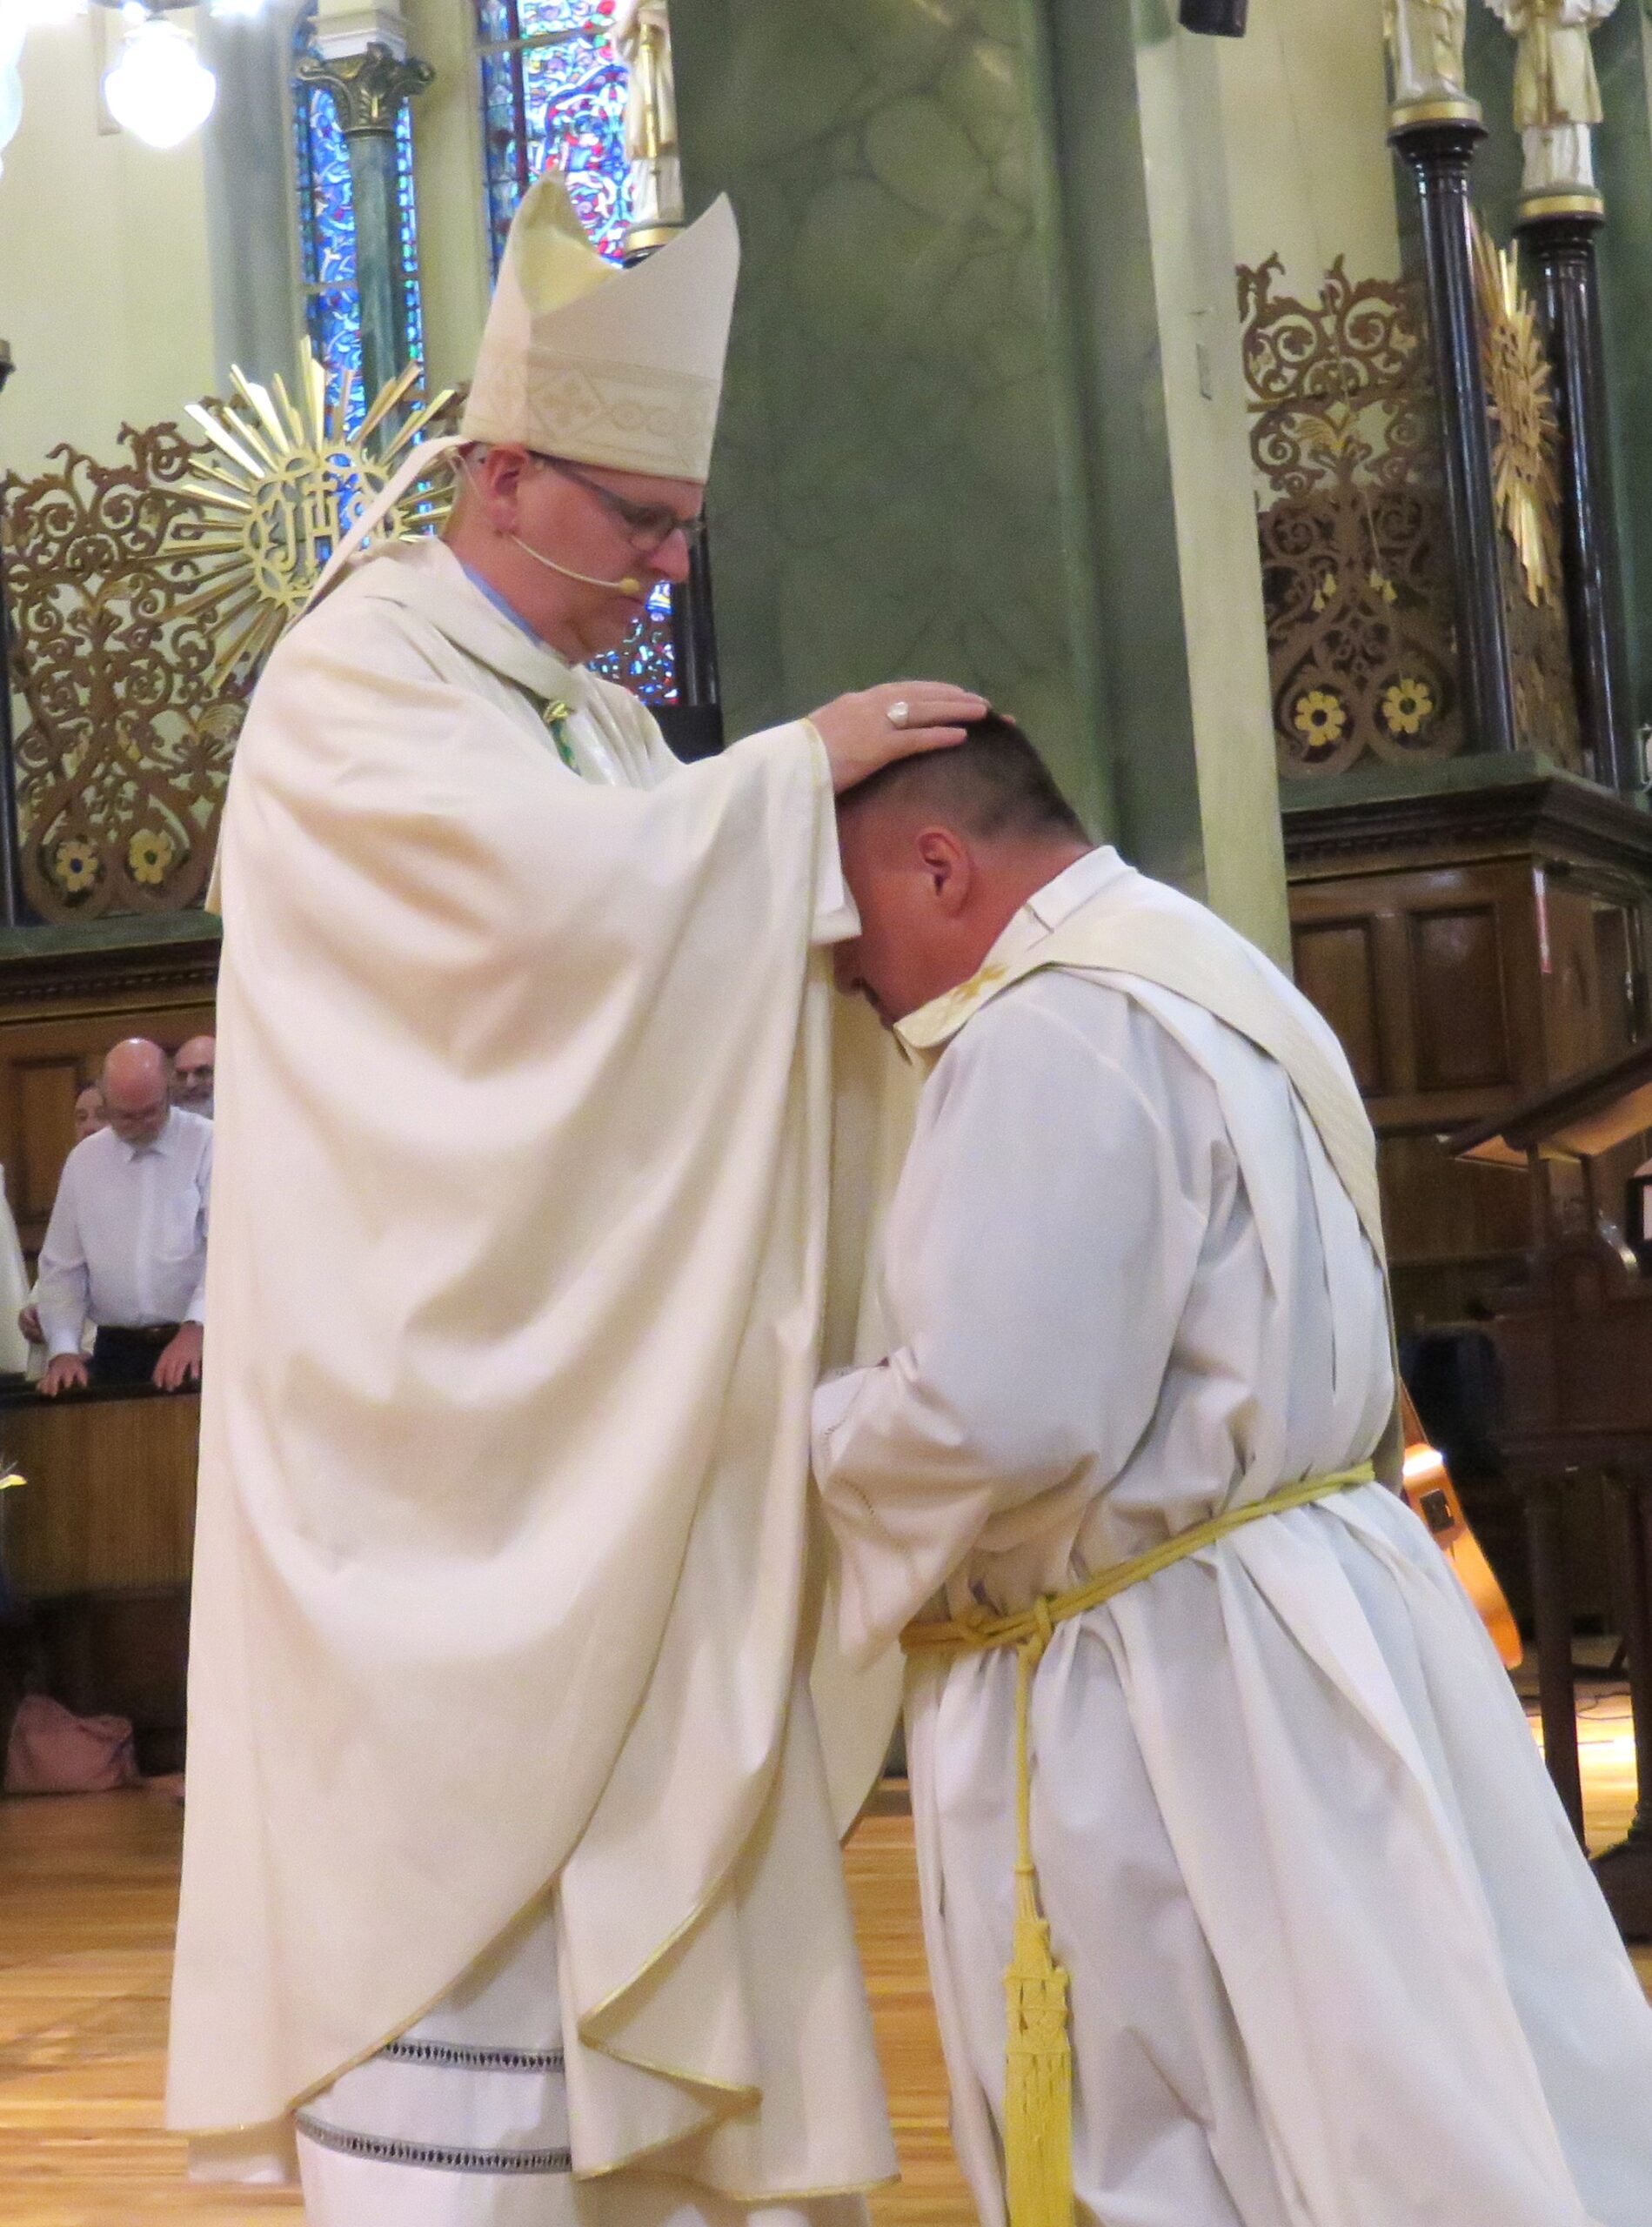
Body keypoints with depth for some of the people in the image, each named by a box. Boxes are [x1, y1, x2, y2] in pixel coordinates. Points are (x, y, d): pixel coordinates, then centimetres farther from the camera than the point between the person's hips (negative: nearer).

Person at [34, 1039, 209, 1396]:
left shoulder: (209, 1145, -2)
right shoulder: (83, 1161, 9)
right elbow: (61, 1268, 11)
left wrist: (196, 1326, -25)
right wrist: (63, 1350, -4)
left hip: (200, 1345, -3)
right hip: (116, 1351, 3)